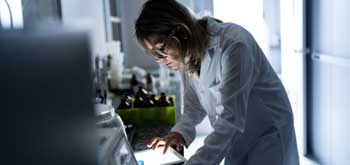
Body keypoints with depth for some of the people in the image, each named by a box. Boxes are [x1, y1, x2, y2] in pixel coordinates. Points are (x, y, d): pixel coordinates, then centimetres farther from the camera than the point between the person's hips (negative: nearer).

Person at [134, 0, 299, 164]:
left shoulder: (233, 45, -29)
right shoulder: (187, 54, -6)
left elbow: (230, 120, -33)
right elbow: (194, 105, 4)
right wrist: (180, 132, -15)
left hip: (266, 135, -6)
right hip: (235, 141, 7)